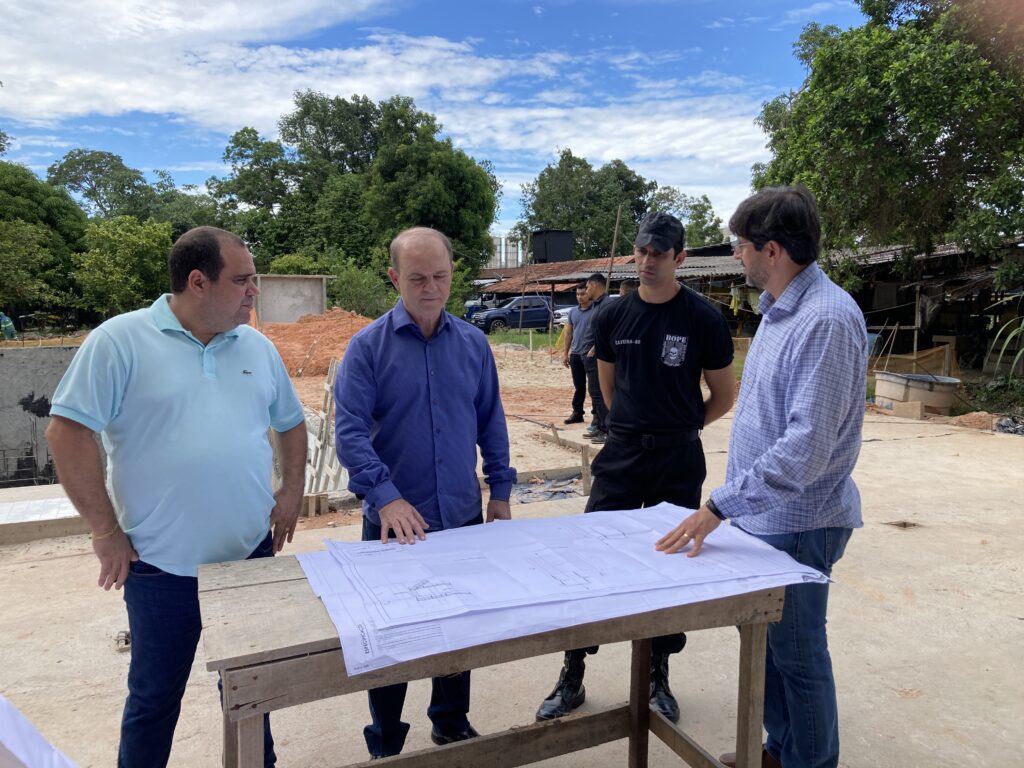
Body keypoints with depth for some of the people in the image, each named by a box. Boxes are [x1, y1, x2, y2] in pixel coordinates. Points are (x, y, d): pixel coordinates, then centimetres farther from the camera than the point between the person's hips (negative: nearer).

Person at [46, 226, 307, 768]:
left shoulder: (258, 347, 4)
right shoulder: (121, 340, -11)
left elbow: (290, 423, 15)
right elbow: (68, 431, -12)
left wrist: (292, 491, 4)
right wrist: (105, 531, -11)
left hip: (253, 554, 4)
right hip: (162, 563, -4)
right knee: (154, 699, 14)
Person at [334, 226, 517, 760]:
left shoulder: (473, 344, 3)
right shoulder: (368, 346, -8)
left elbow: (491, 421, 9)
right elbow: (349, 431, -14)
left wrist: (500, 491, 6)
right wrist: (386, 497, -26)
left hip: (463, 515, 3)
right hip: (394, 521, -3)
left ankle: (452, 722, 40)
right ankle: (385, 743, 33)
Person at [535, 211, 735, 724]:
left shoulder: (703, 319, -6)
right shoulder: (613, 316, 3)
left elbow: (723, 397, 4)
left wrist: (679, 427, 10)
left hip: (677, 459, -2)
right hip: (621, 451, 2)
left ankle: (658, 677, 27)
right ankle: (572, 677, 17)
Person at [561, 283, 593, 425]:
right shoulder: (573, 311, 10)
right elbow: (568, 333, 15)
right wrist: (565, 352, 12)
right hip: (575, 354, 5)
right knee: (579, 386, 11)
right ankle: (577, 413, 17)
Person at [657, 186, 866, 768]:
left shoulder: (827, 319, -23)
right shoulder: (780, 309, 8)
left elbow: (808, 445, -29)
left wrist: (720, 506, -28)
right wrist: (733, 502, 16)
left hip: (796, 521, -9)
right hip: (762, 512, 9)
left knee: (797, 653, 10)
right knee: (760, 636, 22)